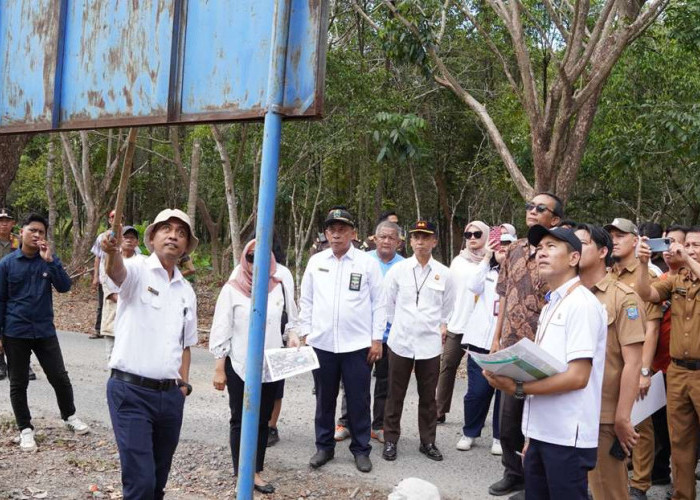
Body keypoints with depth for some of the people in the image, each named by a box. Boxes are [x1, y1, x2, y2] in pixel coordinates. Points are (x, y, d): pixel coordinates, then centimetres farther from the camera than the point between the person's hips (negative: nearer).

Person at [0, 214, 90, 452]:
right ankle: (25, 429, 21)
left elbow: (64, 287, -11)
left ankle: (70, 416, 29)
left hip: (45, 331, 1)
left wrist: (50, 260, -20)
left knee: (60, 377, 7)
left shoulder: (49, 260, 1)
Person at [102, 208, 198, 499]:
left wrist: (183, 384, 11)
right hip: (131, 391, -6)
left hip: (171, 396, 6)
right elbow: (116, 271, -30)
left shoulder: (186, 291, 14)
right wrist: (112, 252, -52)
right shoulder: (138, 272, -5)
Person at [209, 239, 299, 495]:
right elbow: (221, 331, -5)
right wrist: (219, 369, -5)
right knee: (240, 421, 7)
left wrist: (292, 333, -7)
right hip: (239, 366, -3)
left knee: (262, 420, 10)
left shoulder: (280, 285, 1)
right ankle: (242, 474, 16)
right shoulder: (232, 289, -6)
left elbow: (290, 317, 13)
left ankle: (256, 472, 20)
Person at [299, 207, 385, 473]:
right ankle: (324, 446, 26)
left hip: (357, 344, -2)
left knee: (358, 400, 6)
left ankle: (361, 449, 19)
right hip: (321, 343, 2)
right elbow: (306, 301, 10)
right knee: (324, 399, 12)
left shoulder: (368, 263, -2)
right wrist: (305, 333, 5)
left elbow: (378, 303, 0)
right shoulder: (315, 261, 5)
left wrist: (377, 339, -4)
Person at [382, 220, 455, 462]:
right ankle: (390, 440, 19)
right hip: (400, 341, -1)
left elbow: (448, 308, 13)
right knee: (395, 395, 7)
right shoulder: (397, 270, -1)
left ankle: (428, 441, 22)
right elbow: (388, 303, 8)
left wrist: (441, 326, 13)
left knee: (428, 396, 10)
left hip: (430, 343, 1)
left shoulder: (444, 274, 1)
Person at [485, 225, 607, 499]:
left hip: (567, 437, -8)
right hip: (541, 432, 8)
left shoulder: (582, 304, -12)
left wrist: (518, 388, -18)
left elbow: (577, 377, -19)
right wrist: (531, 435, 14)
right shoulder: (550, 306, 14)